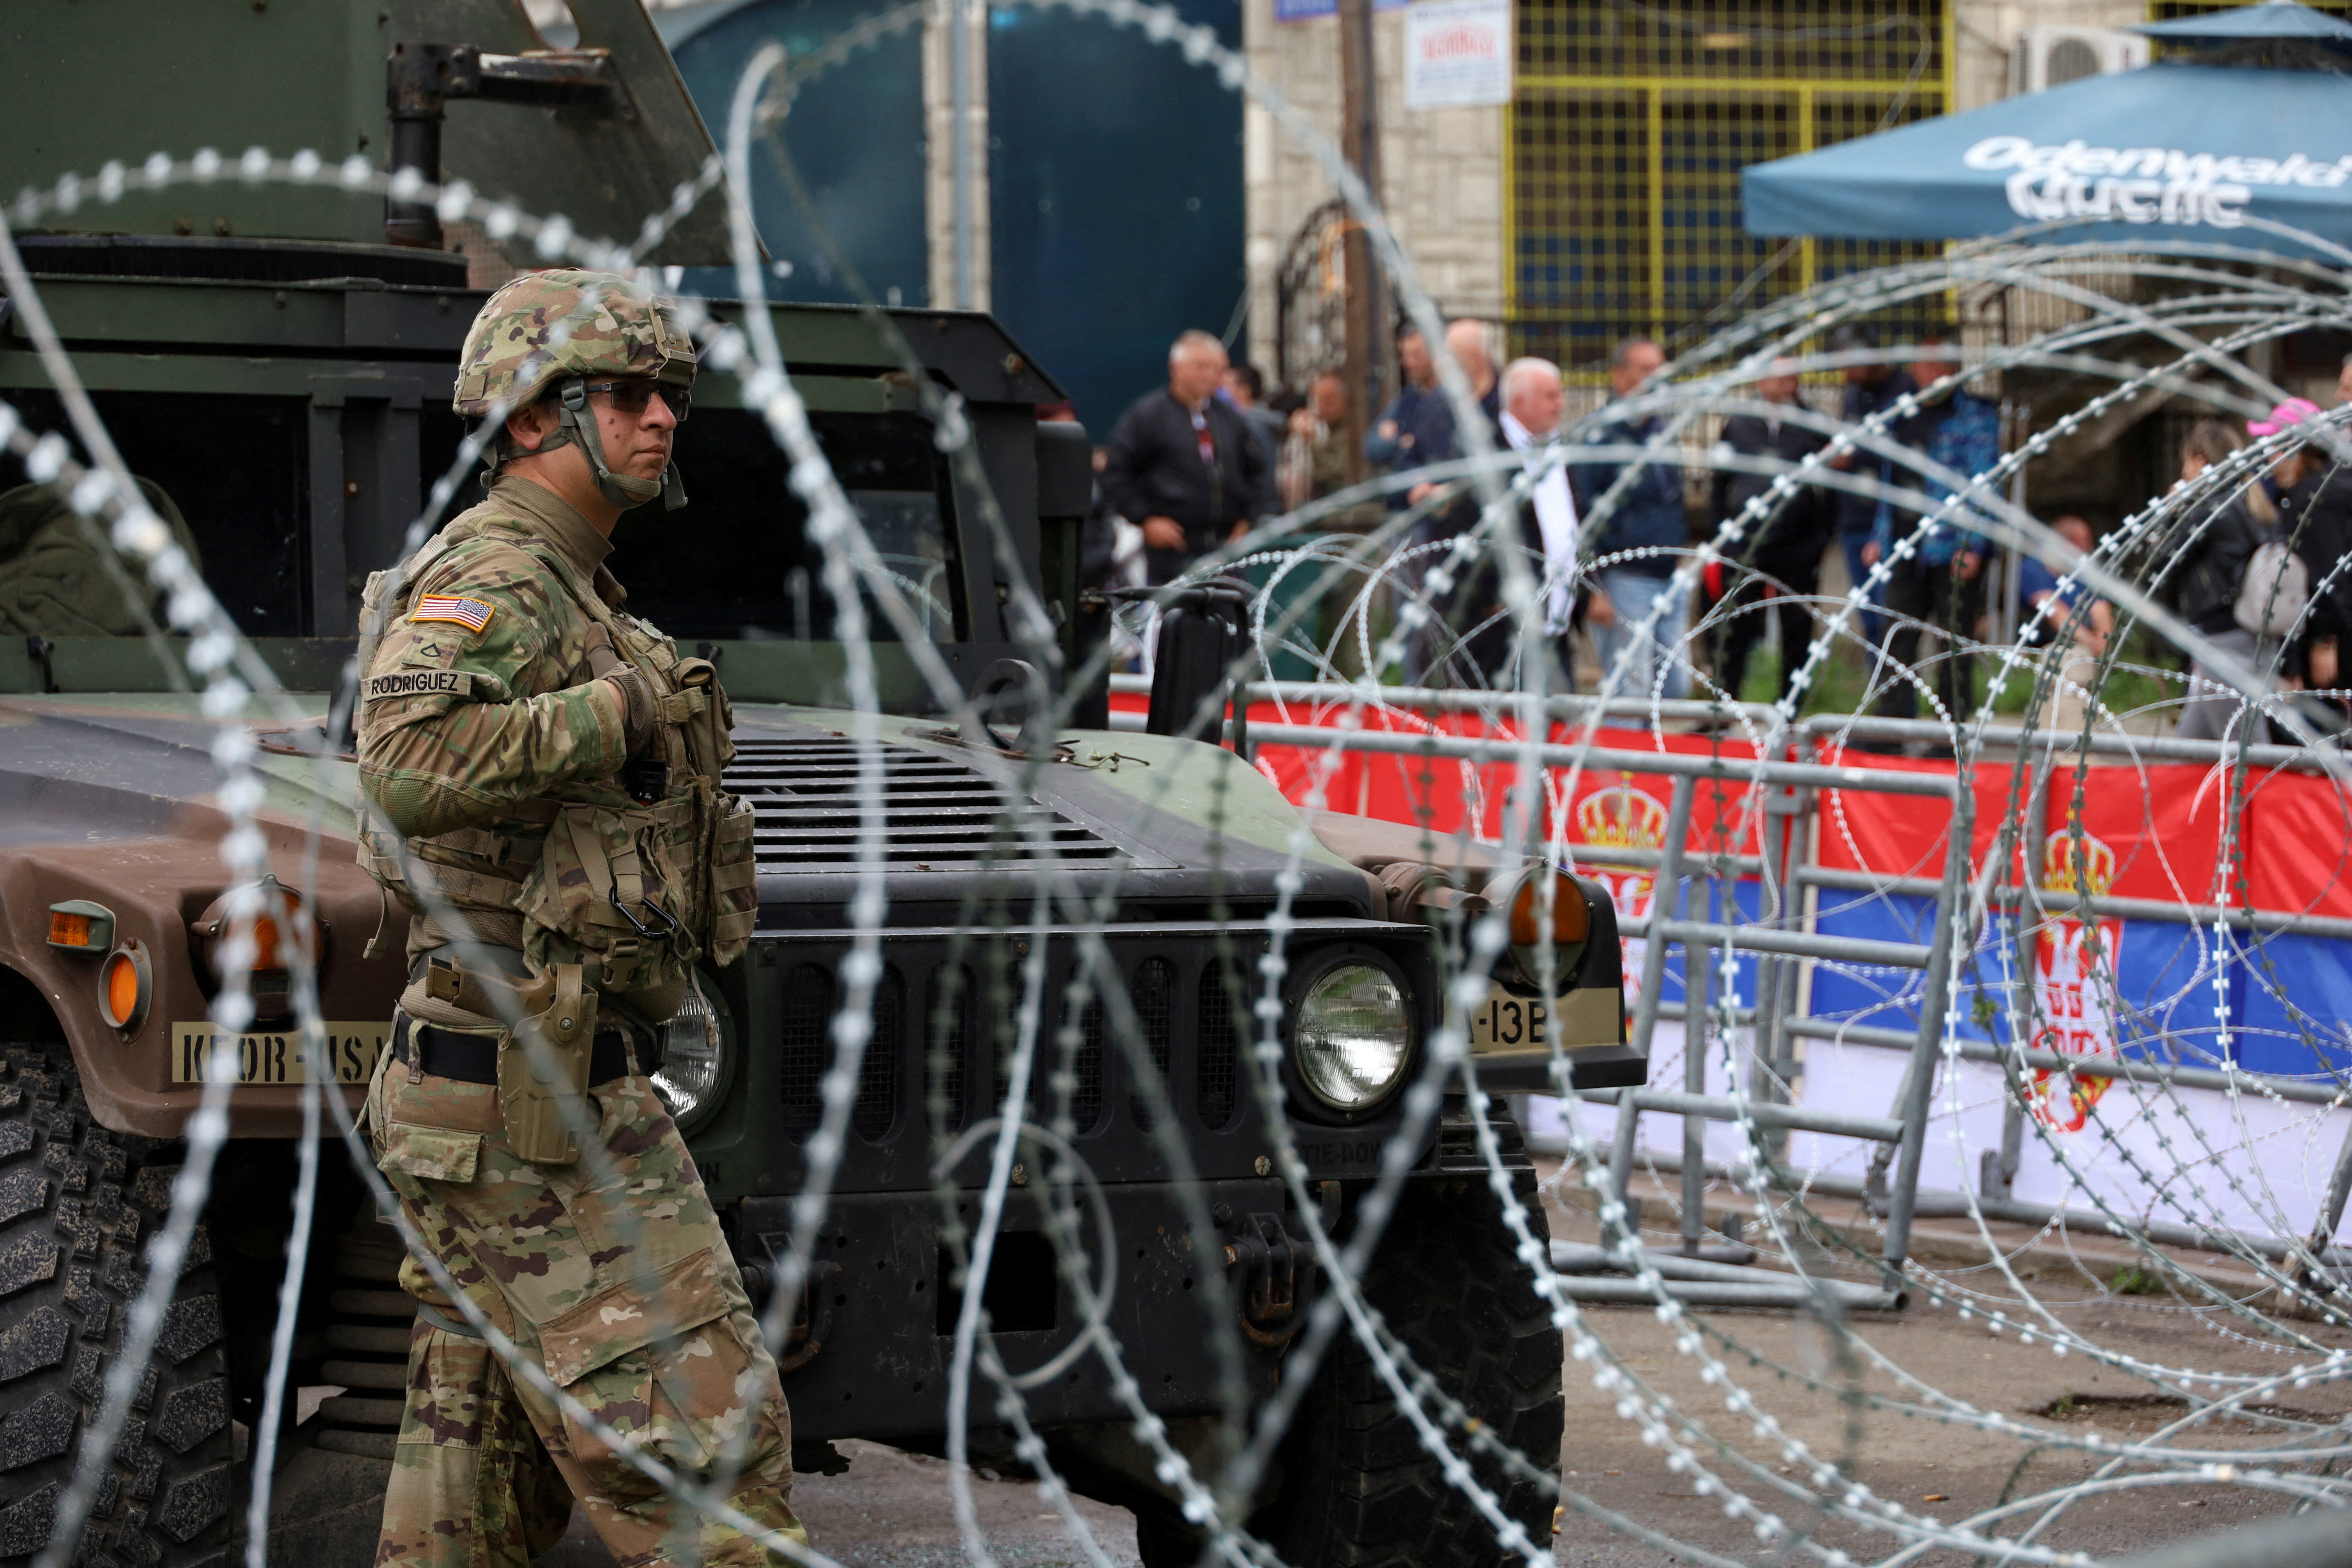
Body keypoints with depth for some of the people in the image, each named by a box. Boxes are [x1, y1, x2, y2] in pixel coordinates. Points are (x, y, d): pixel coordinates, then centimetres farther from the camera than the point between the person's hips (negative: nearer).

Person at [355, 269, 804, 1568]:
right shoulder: (488, 581, -13)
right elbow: (409, 762, -31)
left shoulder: (570, 594, 21)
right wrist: (620, 708, -22)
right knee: (704, 1440, -10)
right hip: (535, 1104, -11)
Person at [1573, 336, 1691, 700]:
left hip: (1670, 583, 7)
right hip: (1624, 584, -7)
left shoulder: (1664, 433, 14)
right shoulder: (1600, 437, -9)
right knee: (1630, 692, -7)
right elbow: (1583, 516, -10)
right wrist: (1593, 591, -16)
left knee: (1678, 687, 6)